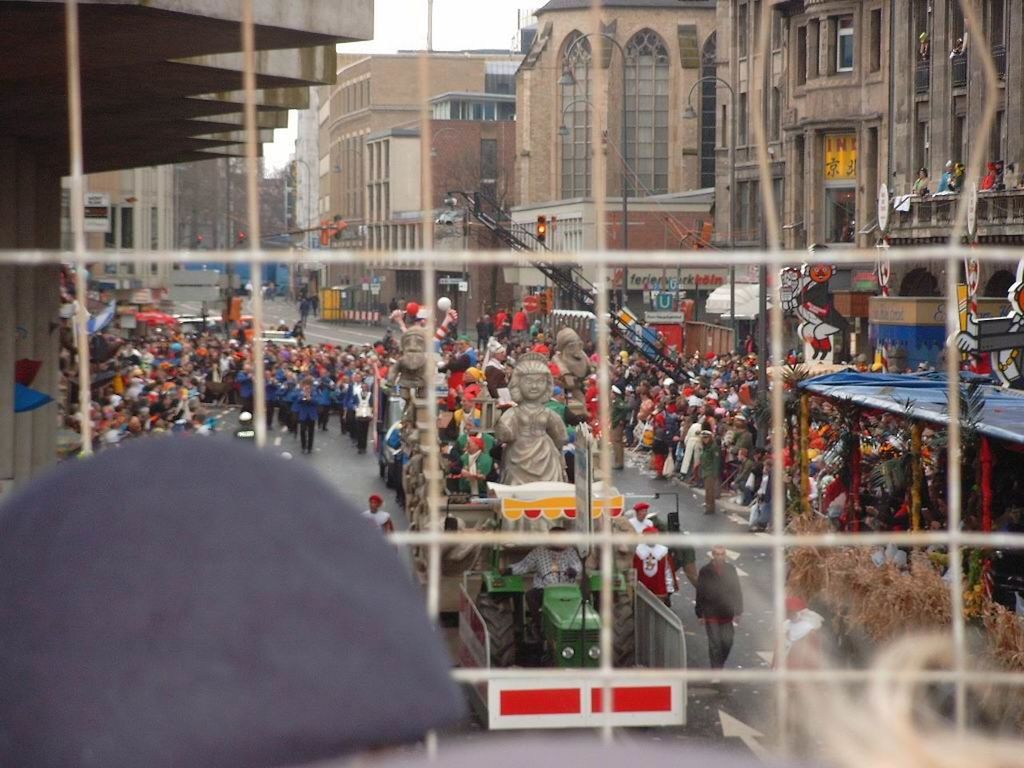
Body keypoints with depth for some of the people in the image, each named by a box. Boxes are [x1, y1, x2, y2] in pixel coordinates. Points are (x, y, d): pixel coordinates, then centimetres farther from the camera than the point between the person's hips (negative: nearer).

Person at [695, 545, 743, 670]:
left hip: (726, 614, 2)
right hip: (711, 615, -2)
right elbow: (700, 594, -2)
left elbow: (737, 591, 5)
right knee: (714, 643, -1)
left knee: (727, 642, 3)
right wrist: (700, 614, -3)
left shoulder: (730, 570, 0)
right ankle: (715, 670, 8)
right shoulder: (705, 572, -6)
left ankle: (720, 663, 28)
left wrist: (737, 611, 2)